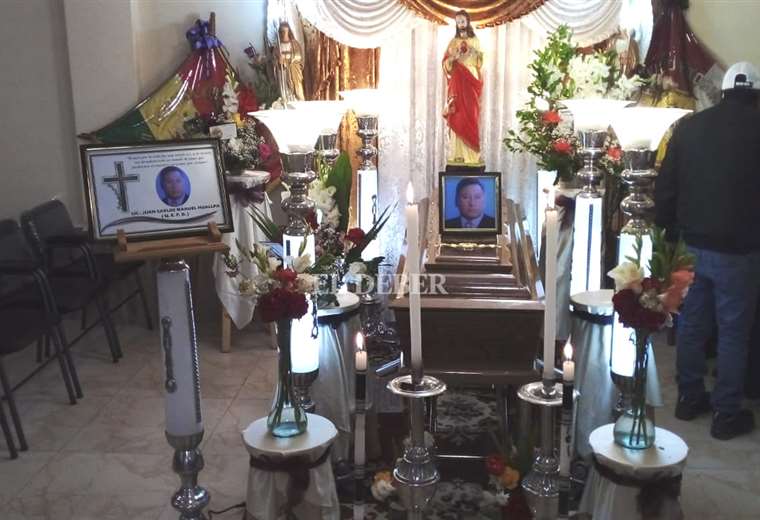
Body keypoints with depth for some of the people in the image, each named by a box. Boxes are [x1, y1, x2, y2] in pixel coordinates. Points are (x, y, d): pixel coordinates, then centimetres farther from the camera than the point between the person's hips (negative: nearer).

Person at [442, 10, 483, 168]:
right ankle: (457, 153, -4)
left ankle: (472, 153, -3)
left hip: (471, 81, 0)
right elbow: (446, 63, 5)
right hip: (457, 82, 0)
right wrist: (454, 57, -14)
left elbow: (480, 63, 9)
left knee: (471, 116, -5)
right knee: (457, 116, -5)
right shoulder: (453, 42, 11)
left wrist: (475, 54, -9)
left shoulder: (475, 41, 10)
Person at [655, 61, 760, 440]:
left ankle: (689, 398, 28)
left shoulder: (689, 126, 1)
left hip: (692, 244, 4)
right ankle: (726, 414, 15)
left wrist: (669, 227, 13)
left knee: (692, 323, 16)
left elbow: (665, 185, 3)